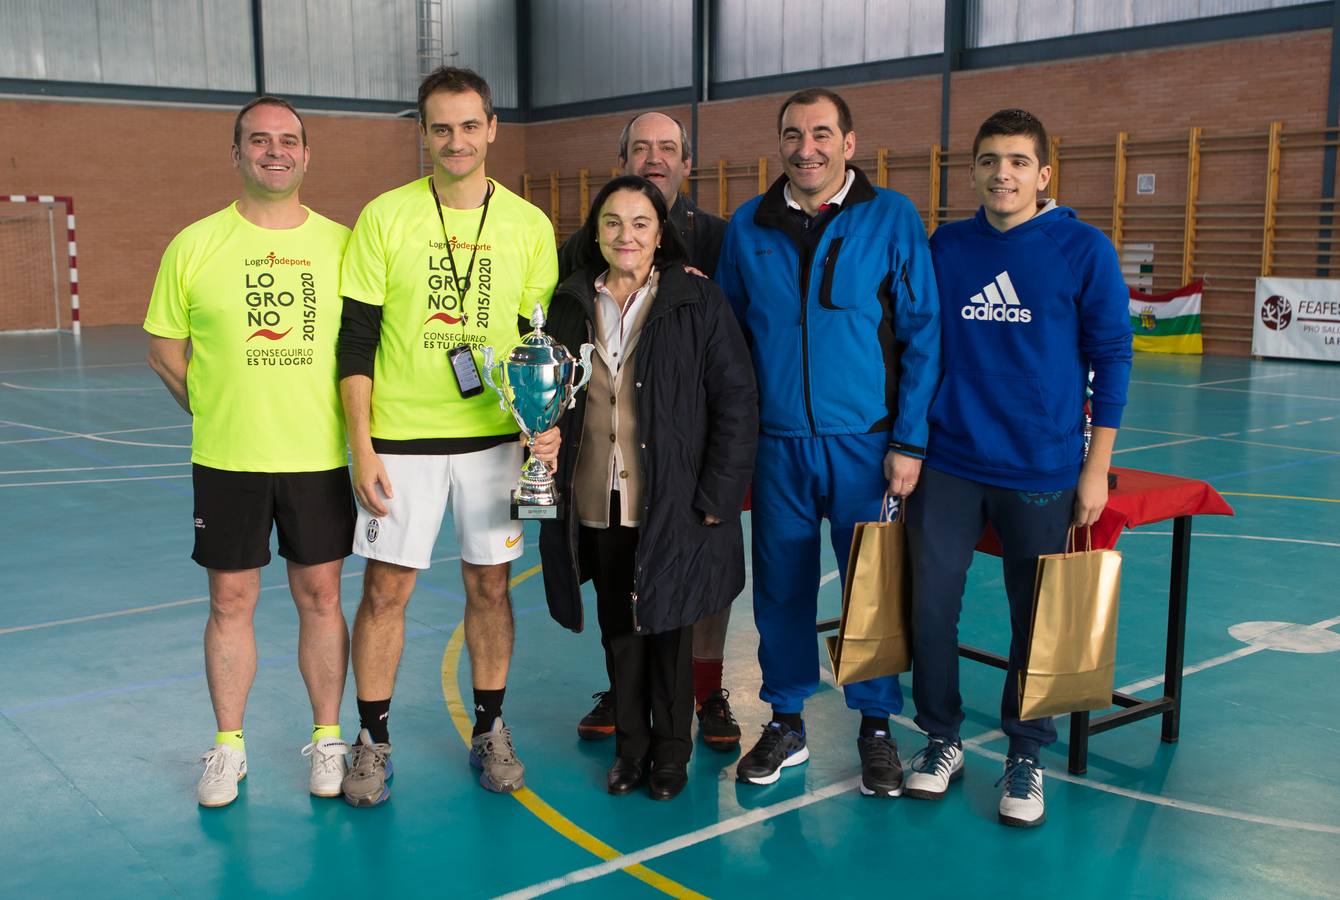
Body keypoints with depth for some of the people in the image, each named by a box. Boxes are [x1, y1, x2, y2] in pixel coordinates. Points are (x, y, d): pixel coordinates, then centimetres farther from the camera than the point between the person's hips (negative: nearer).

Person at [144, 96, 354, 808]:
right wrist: (221, 412, 1)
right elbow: (164, 349, 7)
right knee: (230, 601, 8)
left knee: (320, 597, 8)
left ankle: (327, 738, 24)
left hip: (319, 456, 1)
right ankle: (228, 746, 24)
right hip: (227, 459, 0)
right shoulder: (194, 246, 0)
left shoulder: (341, 243, 2)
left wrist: (345, 420, 1)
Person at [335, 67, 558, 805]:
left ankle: (489, 731, 25)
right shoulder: (384, 217, -3)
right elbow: (356, 341, -3)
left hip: (493, 437, 2)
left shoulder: (529, 226, 2)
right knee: (385, 588, 3)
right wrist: (362, 448, -8)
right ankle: (372, 742, 19)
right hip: (401, 438, -1)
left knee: (490, 585, 9)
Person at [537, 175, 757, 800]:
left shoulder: (698, 303, -5)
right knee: (618, 628, 14)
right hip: (596, 506, 3)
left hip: (672, 506, -3)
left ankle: (671, 752, 26)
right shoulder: (570, 306, 6)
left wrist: (715, 499, -10)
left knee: (668, 626, 9)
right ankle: (630, 747, 30)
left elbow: (736, 403, -6)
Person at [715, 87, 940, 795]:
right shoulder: (748, 226, 6)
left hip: (866, 443, -2)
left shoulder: (892, 219, -2)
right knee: (781, 585, 10)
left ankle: (876, 727, 24)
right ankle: (785, 723, 26)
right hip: (777, 444, 2)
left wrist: (910, 442, -7)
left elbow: (922, 334, -3)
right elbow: (730, 333, 11)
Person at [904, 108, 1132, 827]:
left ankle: (1026, 754, 26)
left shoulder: (1084, 249, -4)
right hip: (949, 464, 3)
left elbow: (1111, 358, -1)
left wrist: (1097, 467, -3)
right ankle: (941, 738, 26)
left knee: (1037, 617, 7)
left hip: (1043, 470, -2)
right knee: (929, 606, 5)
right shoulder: (945, 247, 4)